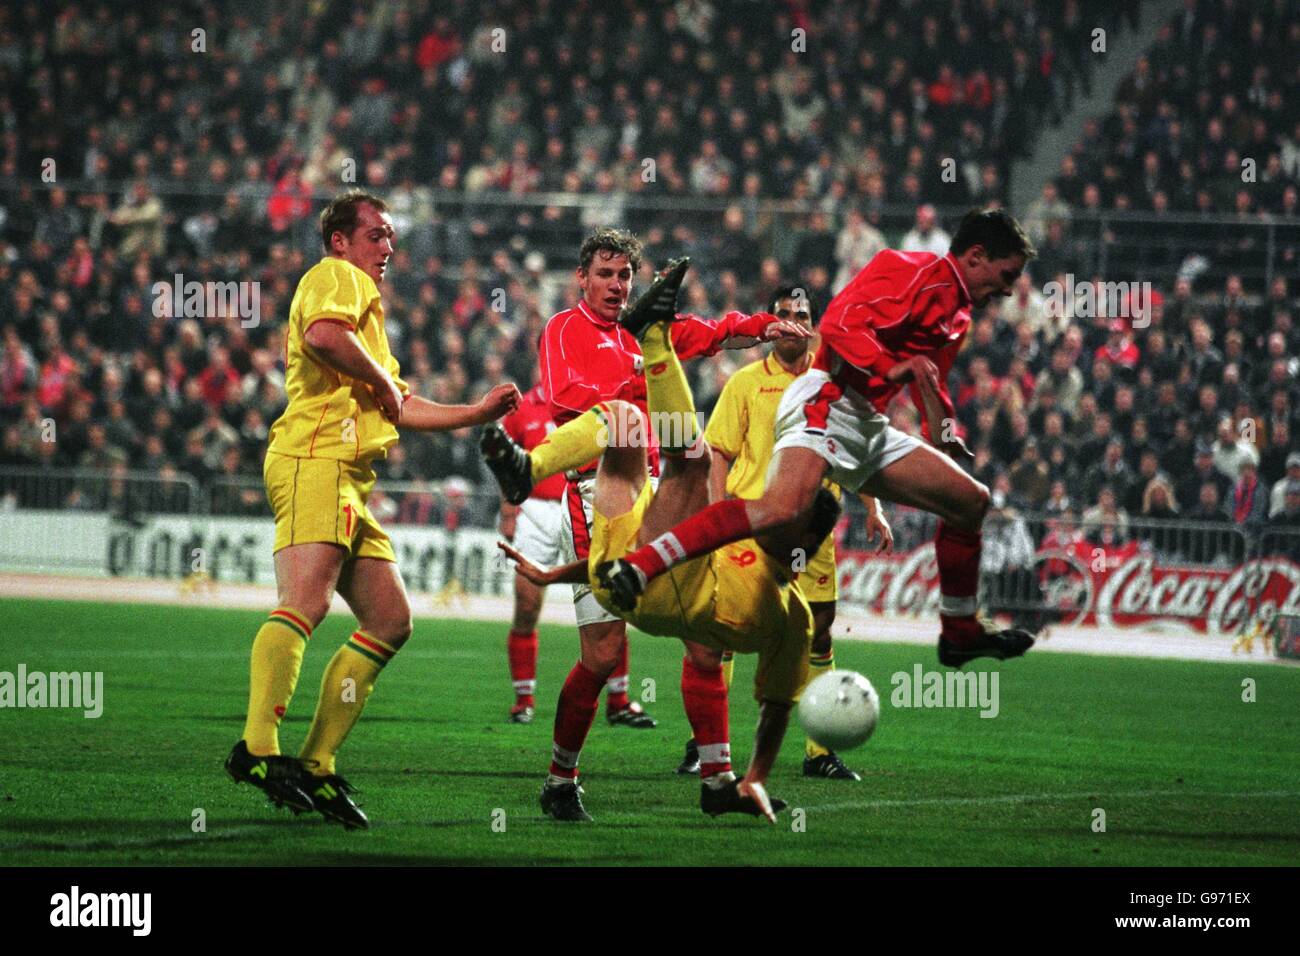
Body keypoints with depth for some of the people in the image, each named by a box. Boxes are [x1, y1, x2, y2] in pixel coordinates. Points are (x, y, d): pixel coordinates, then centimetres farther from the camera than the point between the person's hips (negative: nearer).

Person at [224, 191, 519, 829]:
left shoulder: (365, 304, 34)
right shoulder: (338, 276, 3)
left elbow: (399, 408, 38)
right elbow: (322, 335, -21)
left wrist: (476, 413, 32)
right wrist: (383, 381, -8)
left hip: (347, 486, 10)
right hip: (316, 461, -10)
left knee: (391, 621, 7)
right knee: (305, 604, -25)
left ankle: (316, 766, 2)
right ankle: (258, 748, -38)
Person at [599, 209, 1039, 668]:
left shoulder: (958, 314, 24)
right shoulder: (913, 272, -7)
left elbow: (931, 383, 36)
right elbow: (840, 323, -19)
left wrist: (945, 439, 18)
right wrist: (891, 369, -28)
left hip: (868, 427, 10)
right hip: (828, 403, -10)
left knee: (971, 501, 12)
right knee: (785, 508, -34)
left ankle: (959, 634, 24)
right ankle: (636, 567, -36)